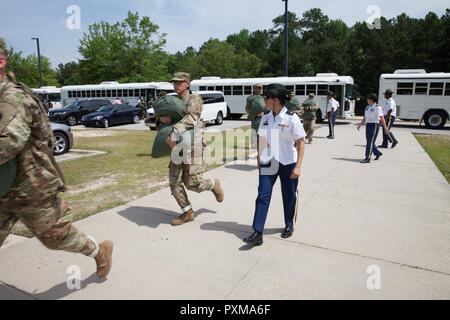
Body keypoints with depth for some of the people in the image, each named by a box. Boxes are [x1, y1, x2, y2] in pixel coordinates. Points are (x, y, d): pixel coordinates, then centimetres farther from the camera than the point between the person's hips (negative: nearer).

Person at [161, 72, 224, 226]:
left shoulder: (194, 99, -9)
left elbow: (190, 119, -25)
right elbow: (161, 115, 12)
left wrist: (172, 134, -35)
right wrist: (162, 118, -13)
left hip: (191, 149, -7)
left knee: (193, 184, -3)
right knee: (174, 183, 4)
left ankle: (214, 184, 29)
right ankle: (188, 213, 18)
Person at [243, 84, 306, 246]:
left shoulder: (291, 118, -12)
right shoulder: (265, 116, 3)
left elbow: (300, 142, -11)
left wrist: (298, 166, -17)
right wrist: (259, 158, 11)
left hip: (288, 163, -3)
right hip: (268, 163, 4)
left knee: (289, 196, 11)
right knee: (263, 195, -3)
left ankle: (289, 225, 34)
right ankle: (257, 233, -2)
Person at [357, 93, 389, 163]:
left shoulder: (377, 108, -10)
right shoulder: (367, 107, 13)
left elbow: (382, 119, -10)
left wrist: (385, 128, -10)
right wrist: (360, 124, 6)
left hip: (374, 125, -8)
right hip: (368, 125, 8)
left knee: (370, 142, -8)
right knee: (369, 141, 13)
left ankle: (367, 158, -6)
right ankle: (377, 153, 34)